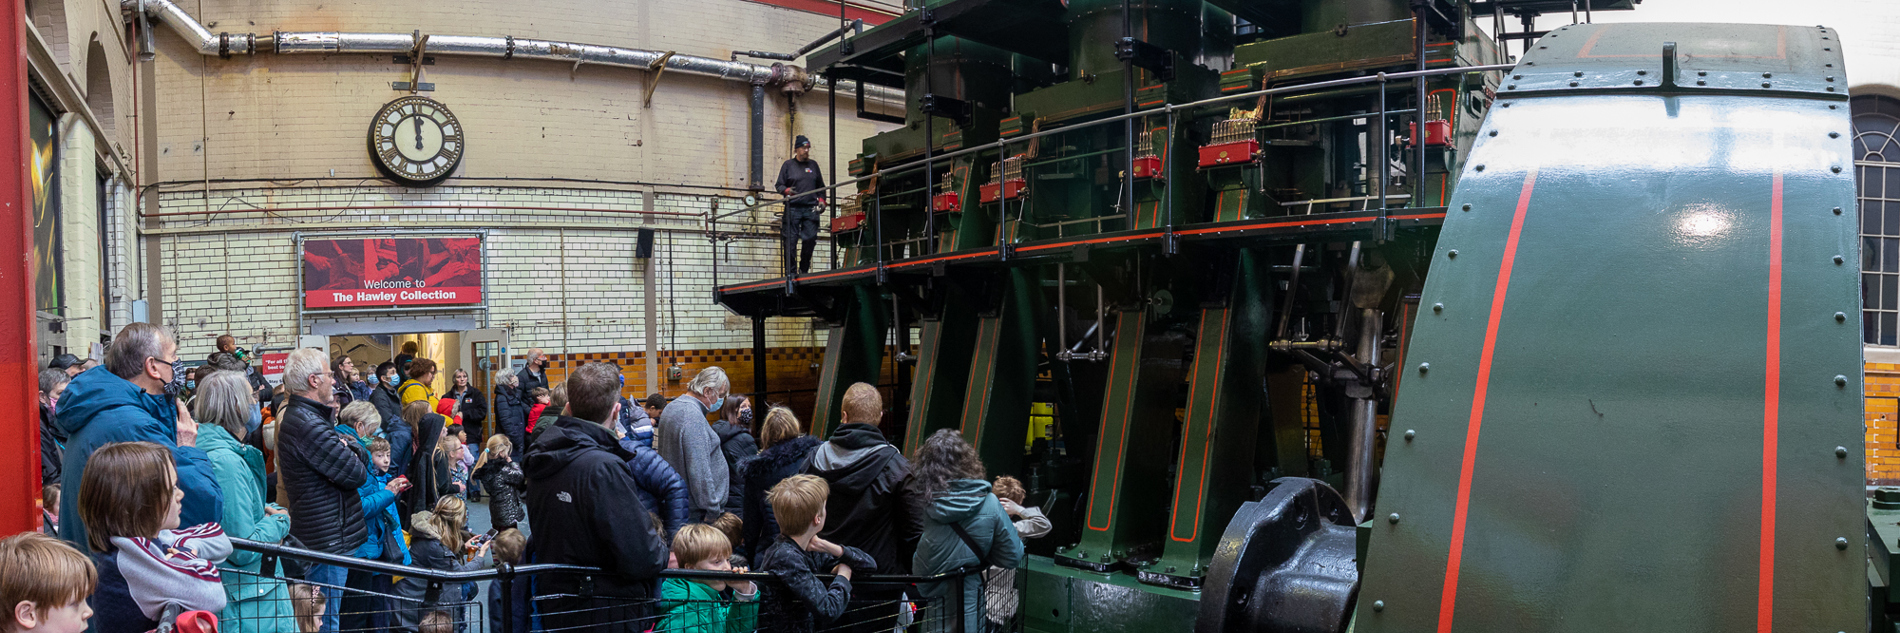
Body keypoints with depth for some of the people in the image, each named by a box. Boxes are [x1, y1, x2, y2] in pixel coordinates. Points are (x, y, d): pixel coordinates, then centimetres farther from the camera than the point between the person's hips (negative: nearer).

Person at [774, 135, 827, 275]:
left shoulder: (813, 165, 18)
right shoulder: (788, 165, 10)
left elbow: (820, 185, 24)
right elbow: (778, 185, 8)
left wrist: (821, 199, 10)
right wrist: (787, 190, -12)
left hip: (811, 209, 3)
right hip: (793, 209, -2)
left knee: (810, 240, -5)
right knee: (791, 241, -6)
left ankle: (804, 271, 8)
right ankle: (790, 272, -2)